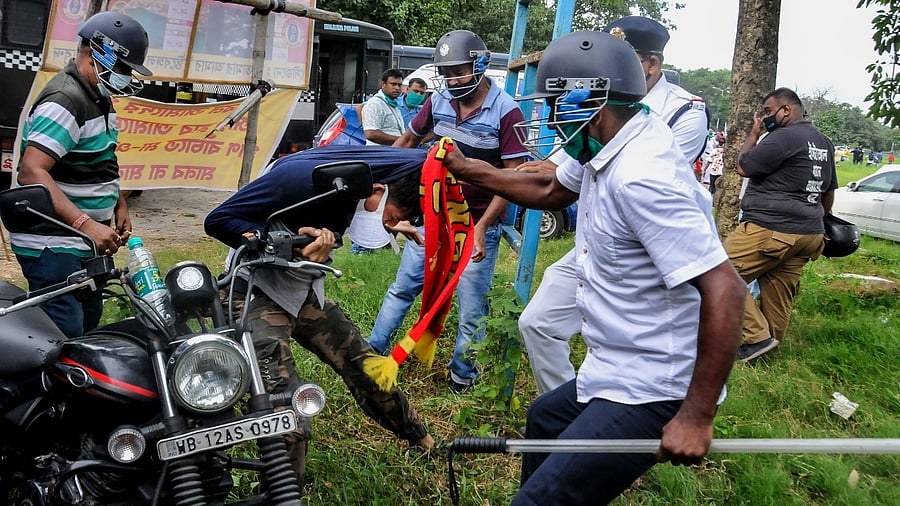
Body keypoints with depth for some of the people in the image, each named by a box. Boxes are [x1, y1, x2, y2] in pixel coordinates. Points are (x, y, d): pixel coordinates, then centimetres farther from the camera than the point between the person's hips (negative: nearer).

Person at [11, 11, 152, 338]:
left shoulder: (97, 98, 14)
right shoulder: (64, 100, -19)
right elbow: (31, 172, -29)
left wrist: (118, 205, 17)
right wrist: (86, 223, -36)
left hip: (85, 241, 11)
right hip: (52, 247, -10)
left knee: (89, 328, 18)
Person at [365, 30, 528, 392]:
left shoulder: (506, 112, -16)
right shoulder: (438, 100, -2)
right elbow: (409, 140, 14)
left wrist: (481, 228, -23)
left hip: (478, 224, -4)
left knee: (472, 305, 5)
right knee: (404, 286, 11)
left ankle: (462, 376, 21)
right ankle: (373, 349, 24)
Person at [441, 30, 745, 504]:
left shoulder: (641, 179, -29)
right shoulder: (605, 148, 1)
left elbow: (724, 289, -31)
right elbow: (551, 191, 22)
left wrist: (696, 416, -28)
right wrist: (466, 170, 21)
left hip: (649, 392, -11)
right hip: (618, 373, 11)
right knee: (544, 418, 31)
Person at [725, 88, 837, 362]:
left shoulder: (783, 137, -13)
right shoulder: (824, 143, 18)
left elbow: (743, 167, -10)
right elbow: (829, 192, 26)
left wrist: (754, 134, 4)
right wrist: (816, 223, 37)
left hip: (770, 229, -9)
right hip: (809, 234, 10)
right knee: (779, 291, 14)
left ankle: (757, 336, -6)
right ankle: (771, 344, 20)